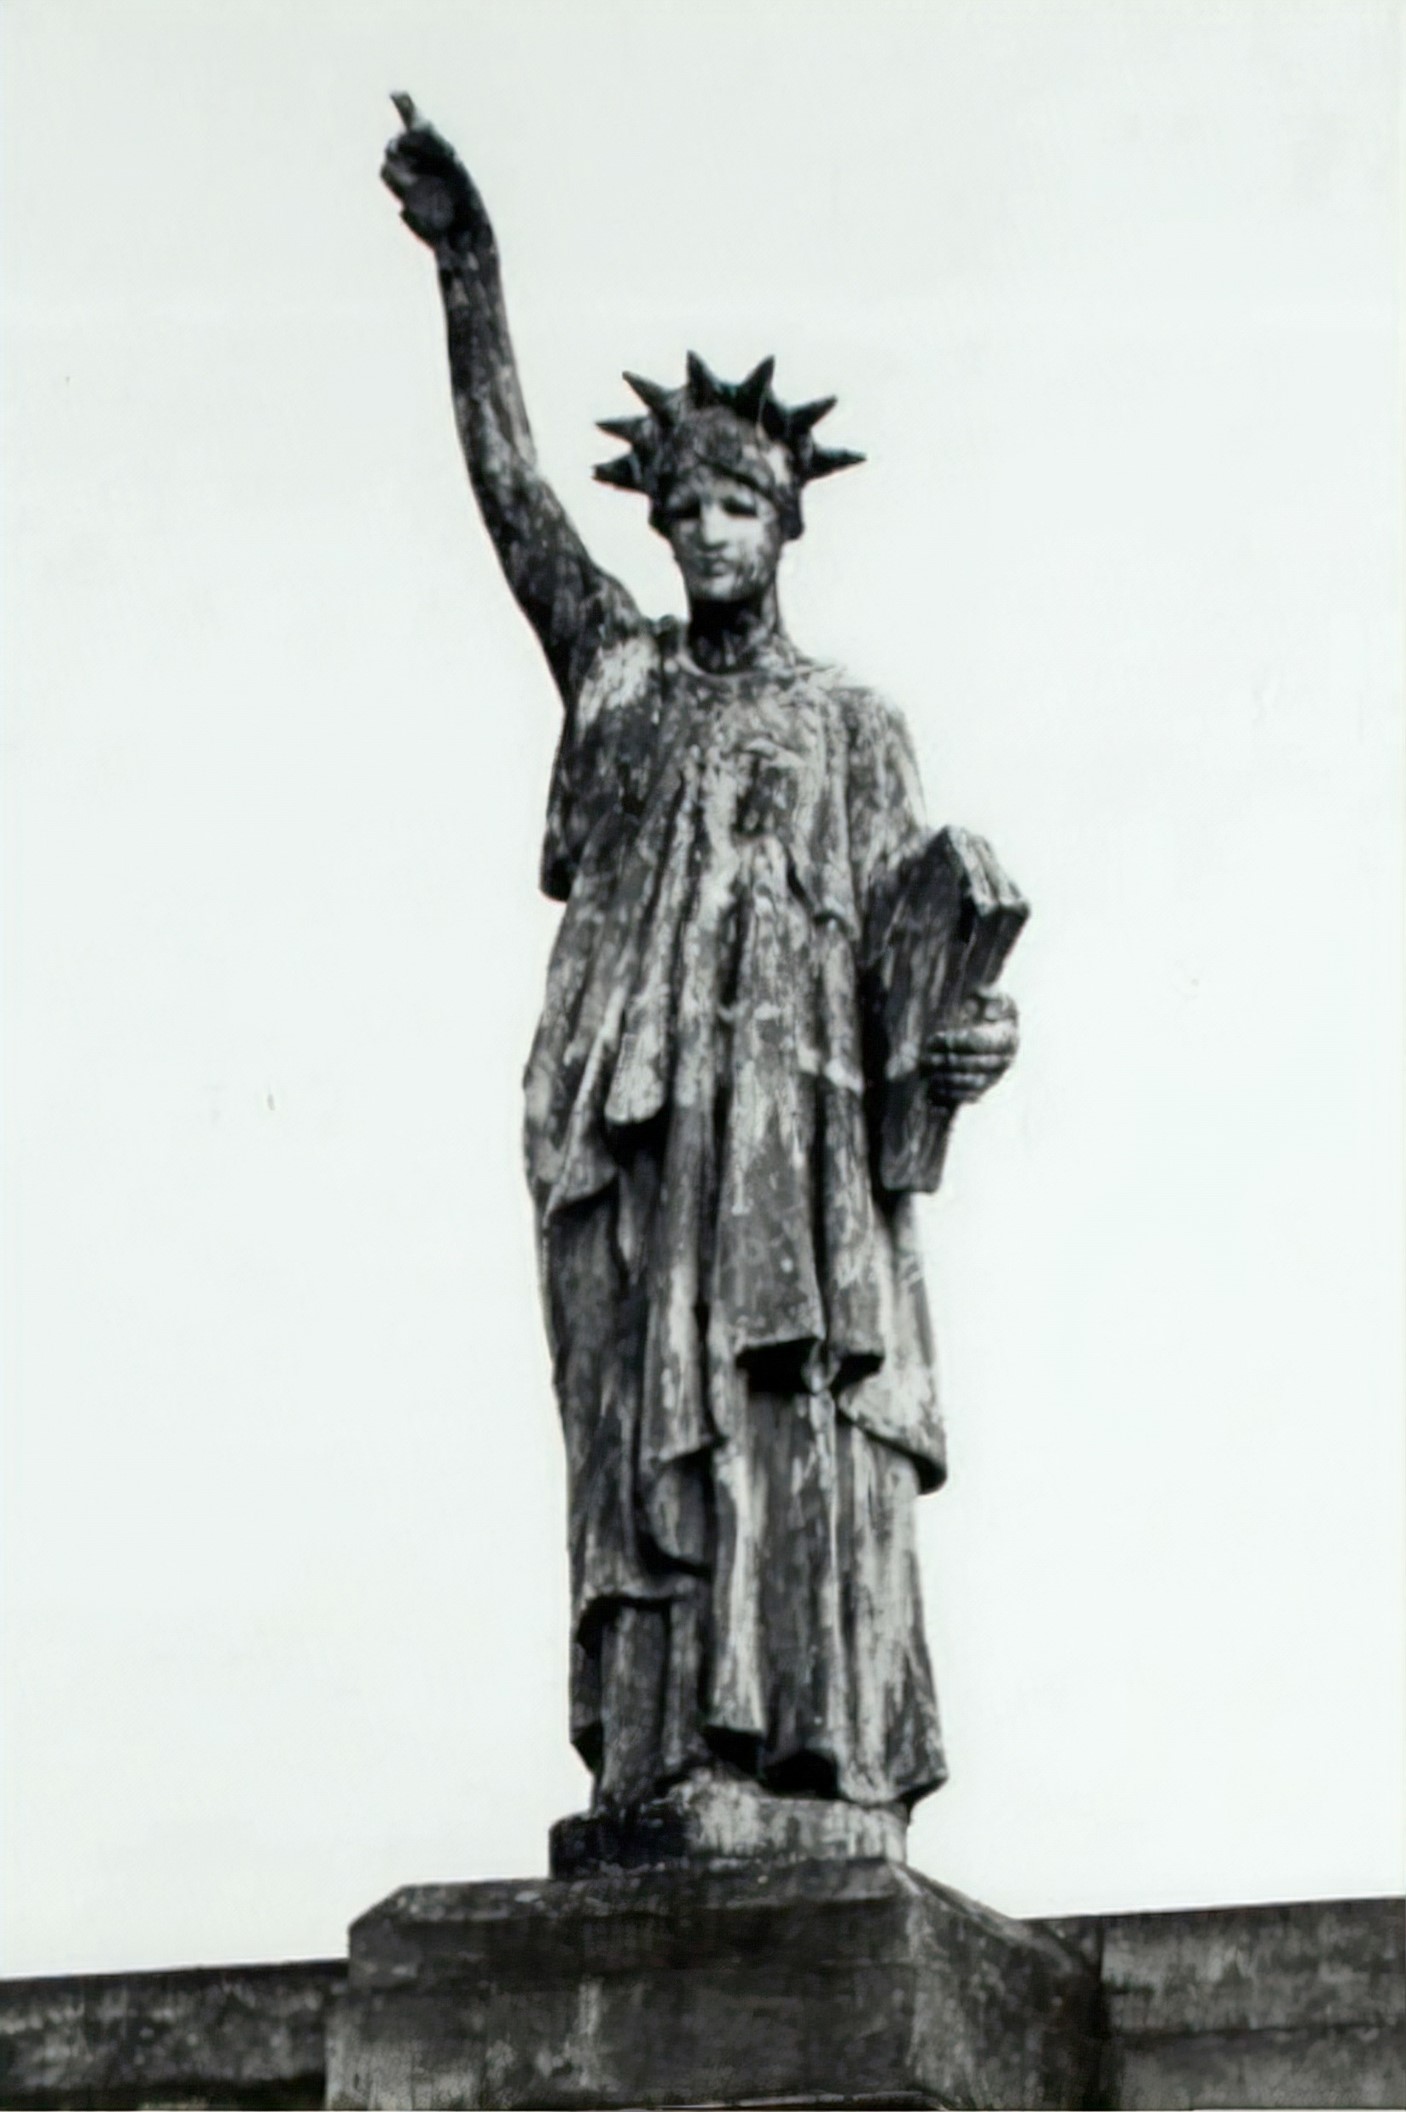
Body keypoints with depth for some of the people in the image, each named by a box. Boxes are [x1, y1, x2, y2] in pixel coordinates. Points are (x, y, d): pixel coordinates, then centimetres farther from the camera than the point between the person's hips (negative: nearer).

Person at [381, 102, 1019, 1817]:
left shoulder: (852, 726, 19)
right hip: (626, 1099, 1)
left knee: (800, 1421, -12)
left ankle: (816, 1758, -18)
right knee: (640, 1430, -8)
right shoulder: (614, 672, 22)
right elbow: (509, 488, 14)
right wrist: (467, 271, 7)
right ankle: (656, 1760, -13)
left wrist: (961, 1031, -9)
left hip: (797, 1106, -1)